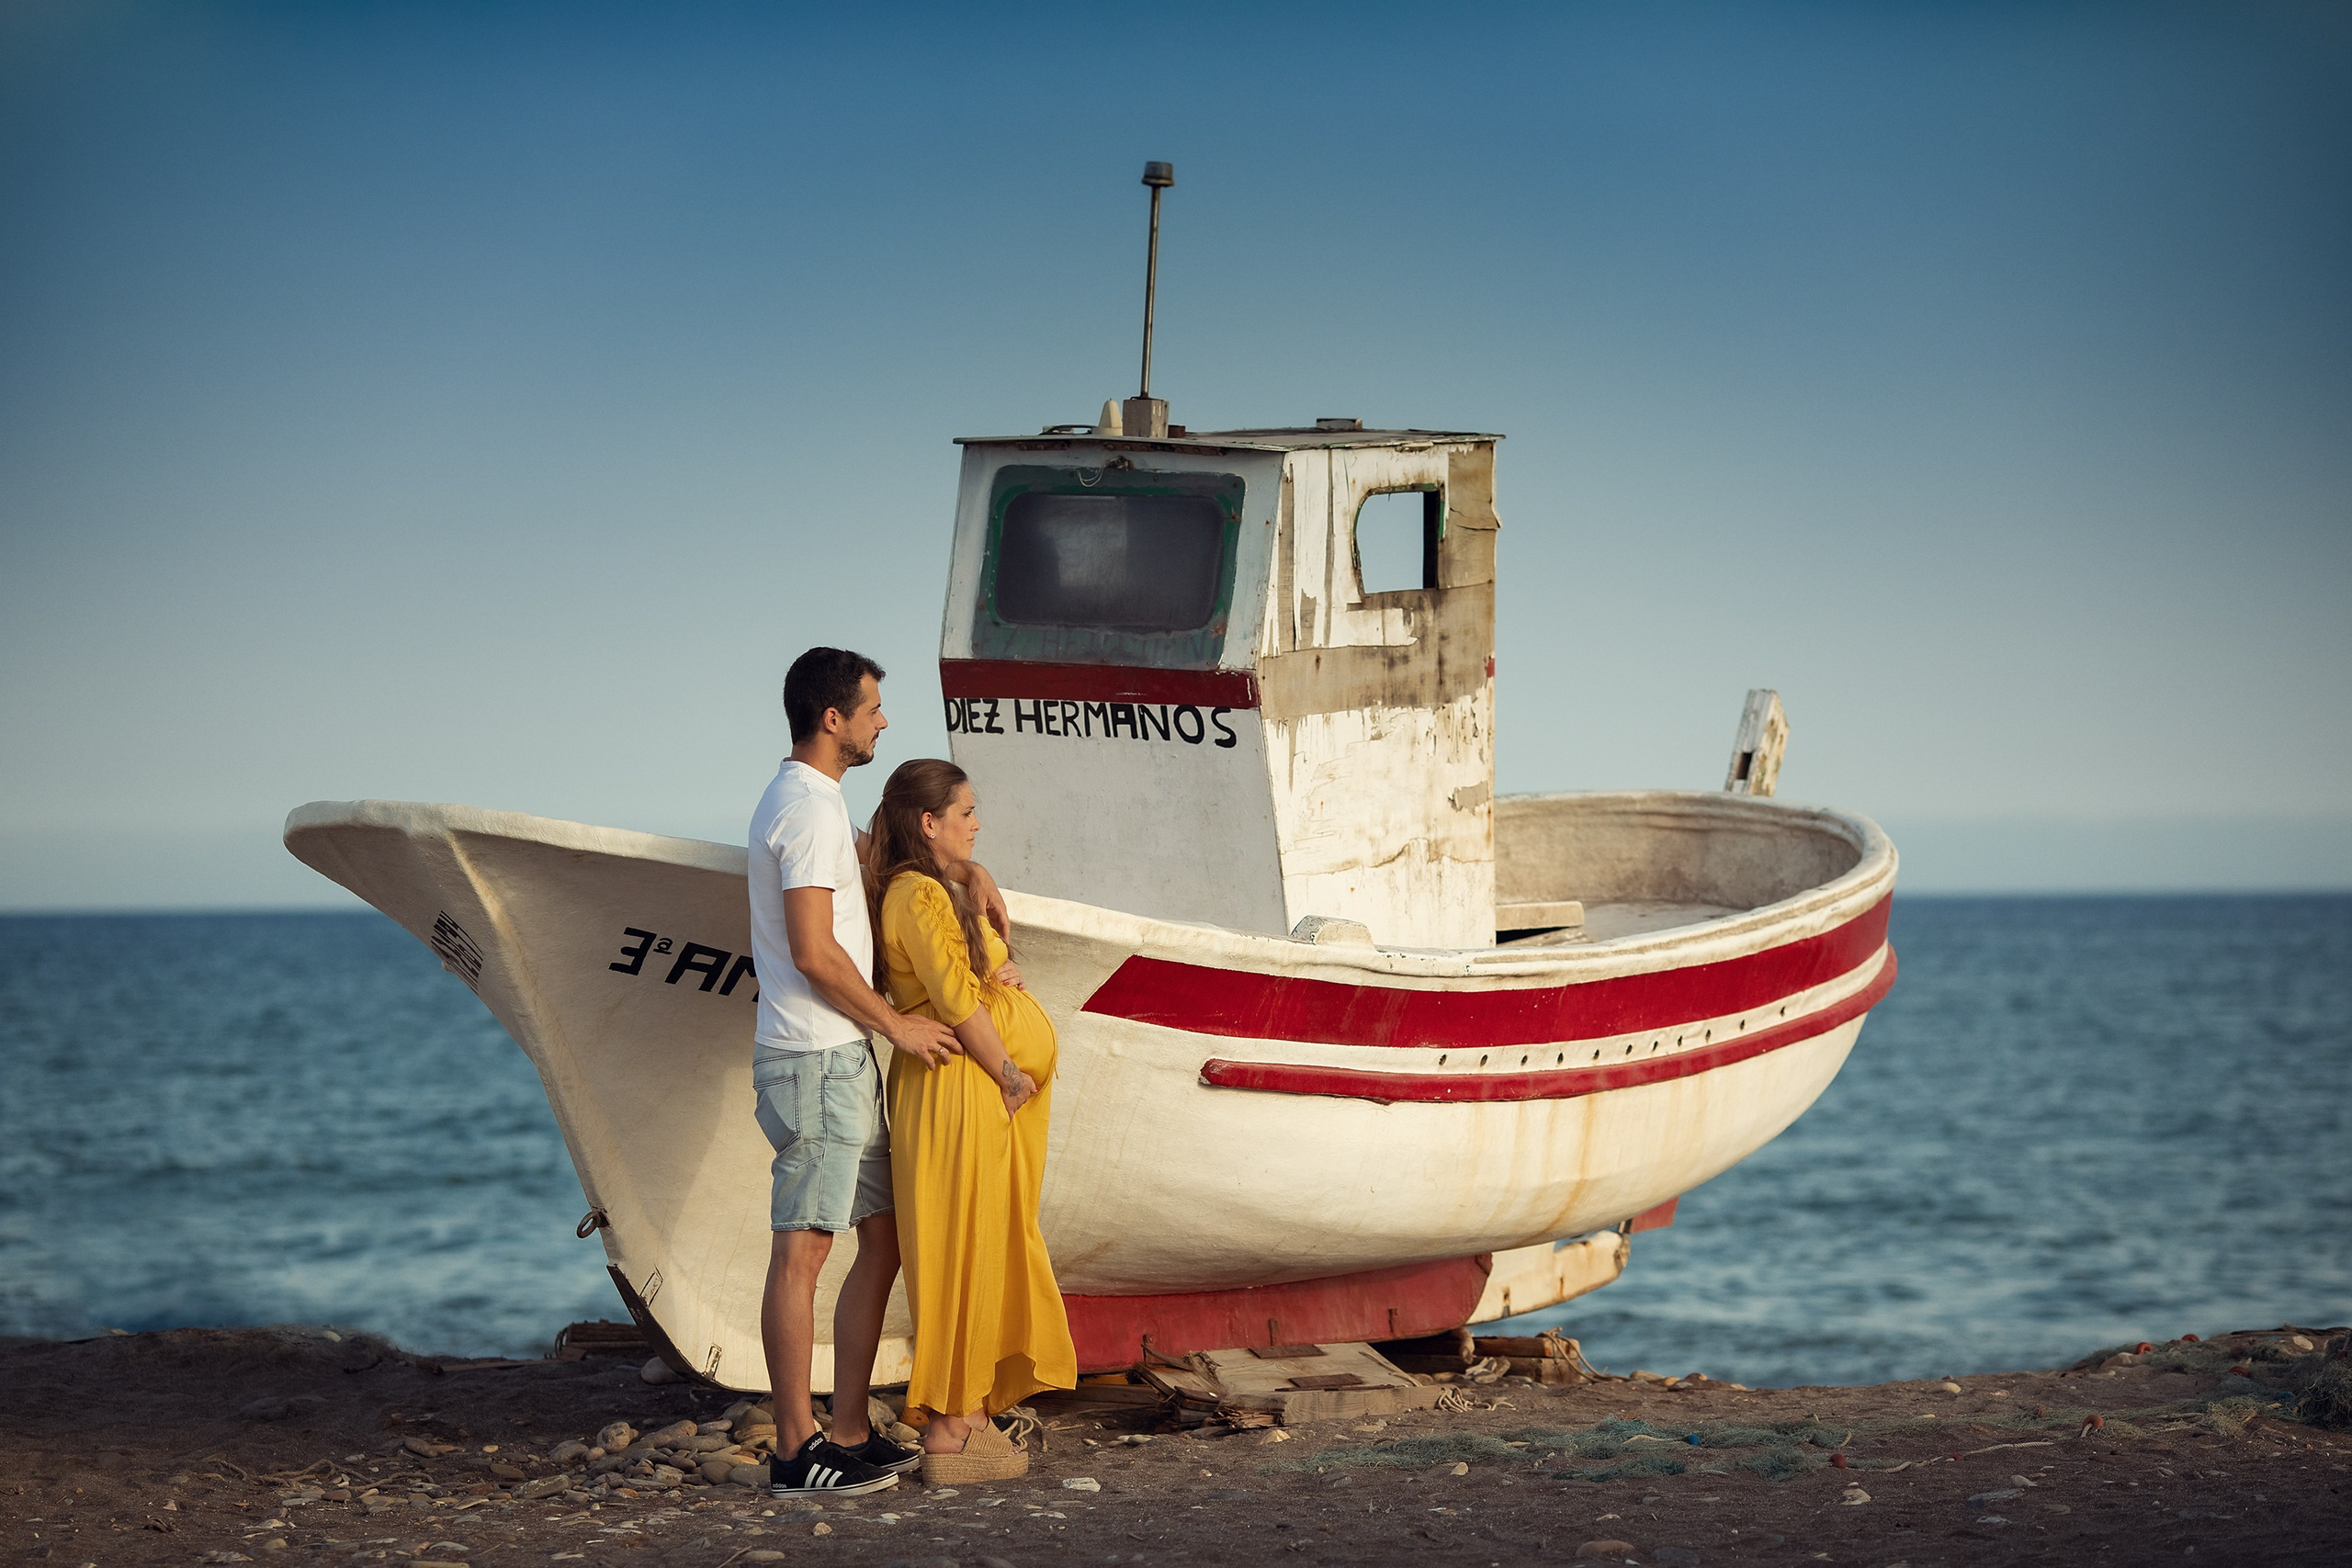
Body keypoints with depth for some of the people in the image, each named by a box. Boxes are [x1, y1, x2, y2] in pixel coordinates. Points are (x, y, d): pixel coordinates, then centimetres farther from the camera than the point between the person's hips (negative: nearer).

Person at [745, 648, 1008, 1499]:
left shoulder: (805, 802, 18)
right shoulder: (810, 807, -14)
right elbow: (813, 952, -20)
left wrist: (968, 869, 18)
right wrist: (896, 1024, -10)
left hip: (840, 1057, 11)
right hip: (817, 1057, -11)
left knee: (883, 1238, 12)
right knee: (803, 1249, -8)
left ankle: (849, 1434, 15)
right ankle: (796, 1452, -7)